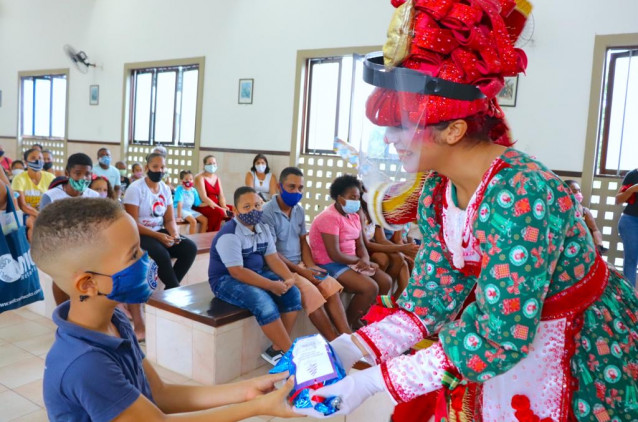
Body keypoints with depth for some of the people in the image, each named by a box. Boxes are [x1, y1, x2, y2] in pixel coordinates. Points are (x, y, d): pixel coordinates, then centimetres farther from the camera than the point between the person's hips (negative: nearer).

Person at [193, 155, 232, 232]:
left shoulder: (217, 178, 14)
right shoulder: (200, 178, -6)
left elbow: (221, 196, 7)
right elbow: (204, 198, -17)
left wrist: (224, 207, -15)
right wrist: (220, 208, -24)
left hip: (215, 206, 7)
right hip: (203, 207, -6)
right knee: (219, 212, -34)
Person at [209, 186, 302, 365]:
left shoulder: (263, 228, 4)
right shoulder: (229, 235, -22)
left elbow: (272, 258, 1)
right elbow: (237, 272, -28)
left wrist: (289, 278, -18)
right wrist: (271, 285, -28)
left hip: (257, 274, 8)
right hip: (227, 280, -8)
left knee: (292, 293, -10)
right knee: (263, 302, -32)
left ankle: (277, 349, -5)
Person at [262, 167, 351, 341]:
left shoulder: (299, 210, 8)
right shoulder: (267, 213, -15)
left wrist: (310, 266, -4)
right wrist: (301, 271, -18)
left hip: (299, 264, 7)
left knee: (331, 286, -15)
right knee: (311, 293, -27)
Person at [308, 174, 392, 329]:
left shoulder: (354, 216, 9)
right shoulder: (330, 217, -20)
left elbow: (360, 245, 7)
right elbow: (335, 255, -25)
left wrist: (365, 260, -16)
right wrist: (360, 261, -12)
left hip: (351, 262, 9)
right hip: (329, 265, -9)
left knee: (385, 281, 0)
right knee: (370, 287, -23)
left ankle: (359, 318, 12)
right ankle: (347, 324, -2)